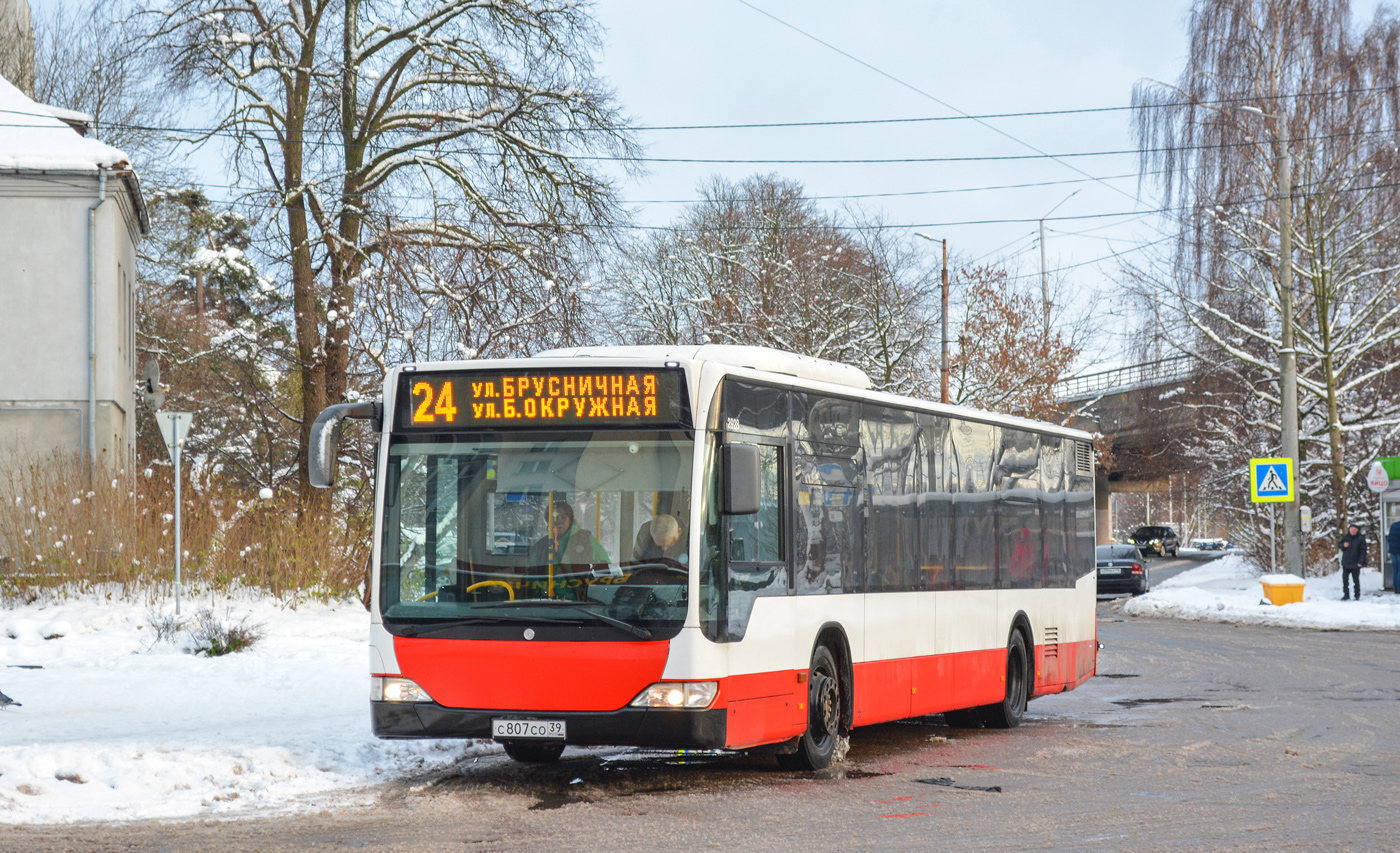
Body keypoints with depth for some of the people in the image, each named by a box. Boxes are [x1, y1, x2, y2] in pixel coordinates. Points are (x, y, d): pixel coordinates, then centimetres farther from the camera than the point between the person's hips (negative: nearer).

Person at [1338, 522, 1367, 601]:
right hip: (1345, 563, 4)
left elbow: (1363, 551, -5)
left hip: (1355, 564, -4)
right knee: (1345, 580, 3)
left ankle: (1357, 596, 11)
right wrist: (1343, 545, -9)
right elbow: (1339, 545, 15)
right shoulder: (1345, 538, 7)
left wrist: (1361, 562, -12)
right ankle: (1346, 595, 11)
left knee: (1356, 580, 2)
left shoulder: (1361, 539, -4)